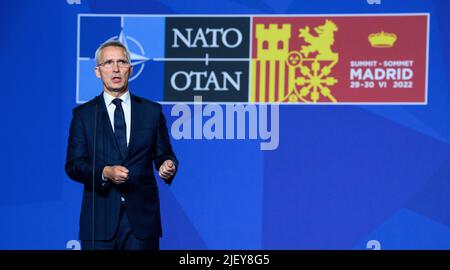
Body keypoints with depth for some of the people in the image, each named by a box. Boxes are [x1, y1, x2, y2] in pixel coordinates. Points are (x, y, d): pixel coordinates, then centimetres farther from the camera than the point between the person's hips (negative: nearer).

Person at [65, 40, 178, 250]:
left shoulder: (152, 111, 9)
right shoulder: (83, 114, 6)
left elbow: (163, 154, 10)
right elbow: (73, 165, 0)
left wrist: (168, 165, -13)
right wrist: (105, 172, -17)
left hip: (142, 217, 1)